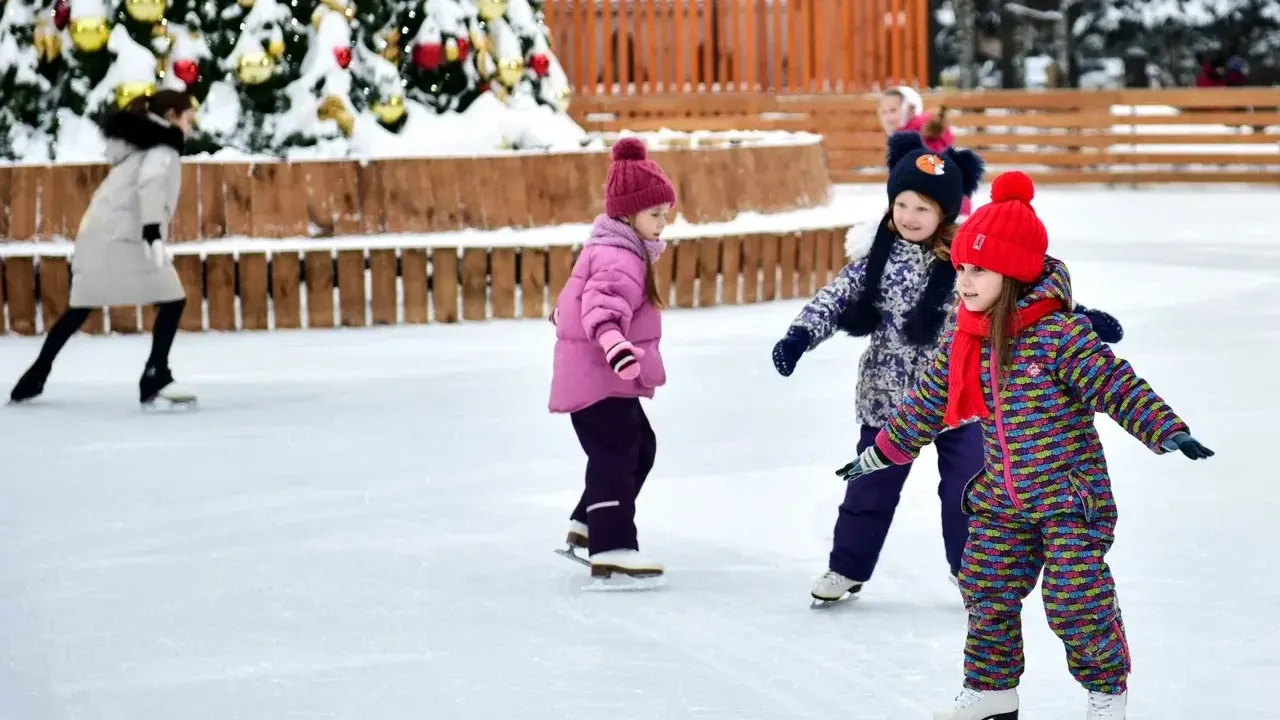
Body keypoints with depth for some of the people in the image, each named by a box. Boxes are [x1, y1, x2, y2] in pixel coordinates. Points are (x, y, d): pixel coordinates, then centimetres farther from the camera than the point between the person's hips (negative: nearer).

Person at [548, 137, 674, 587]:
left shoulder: (616, 247, 13)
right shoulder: (619, 258, -21)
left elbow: (588, 294, 33)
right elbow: (603, 302, -40)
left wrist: (565, 315, 51)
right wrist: (613, 341, -58)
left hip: (606, 376, 11)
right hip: (596, 377, -11)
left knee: (640, 447, 21)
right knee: (616, 456, -15)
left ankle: (586, 528, 31)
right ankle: (612, 552, -20)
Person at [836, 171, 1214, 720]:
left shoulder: (1058, 334, -19)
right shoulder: (964, 343, 2)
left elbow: (1117, 385, -23)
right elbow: (927, 403, 16)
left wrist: (1168, 431, -33)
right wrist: (883, 451, 24)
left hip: (1070, 495, -6)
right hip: (1002, 501, 6)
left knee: (1076, 600, -4)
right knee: (986, 591, 8)